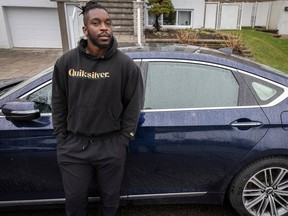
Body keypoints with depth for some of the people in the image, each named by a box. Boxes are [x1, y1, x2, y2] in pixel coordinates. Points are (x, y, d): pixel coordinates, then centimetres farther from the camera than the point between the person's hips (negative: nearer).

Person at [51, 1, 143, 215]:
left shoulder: (127, 65, -10)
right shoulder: (66, 62, -4)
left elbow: (133, 106, -4)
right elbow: (58, 103, 4)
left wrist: (122, 140, -5)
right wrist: (62, 138, 3)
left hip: (111, 146, -2)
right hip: (73, 146, 2)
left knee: (110, 197, 20)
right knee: (74, 198, 20)